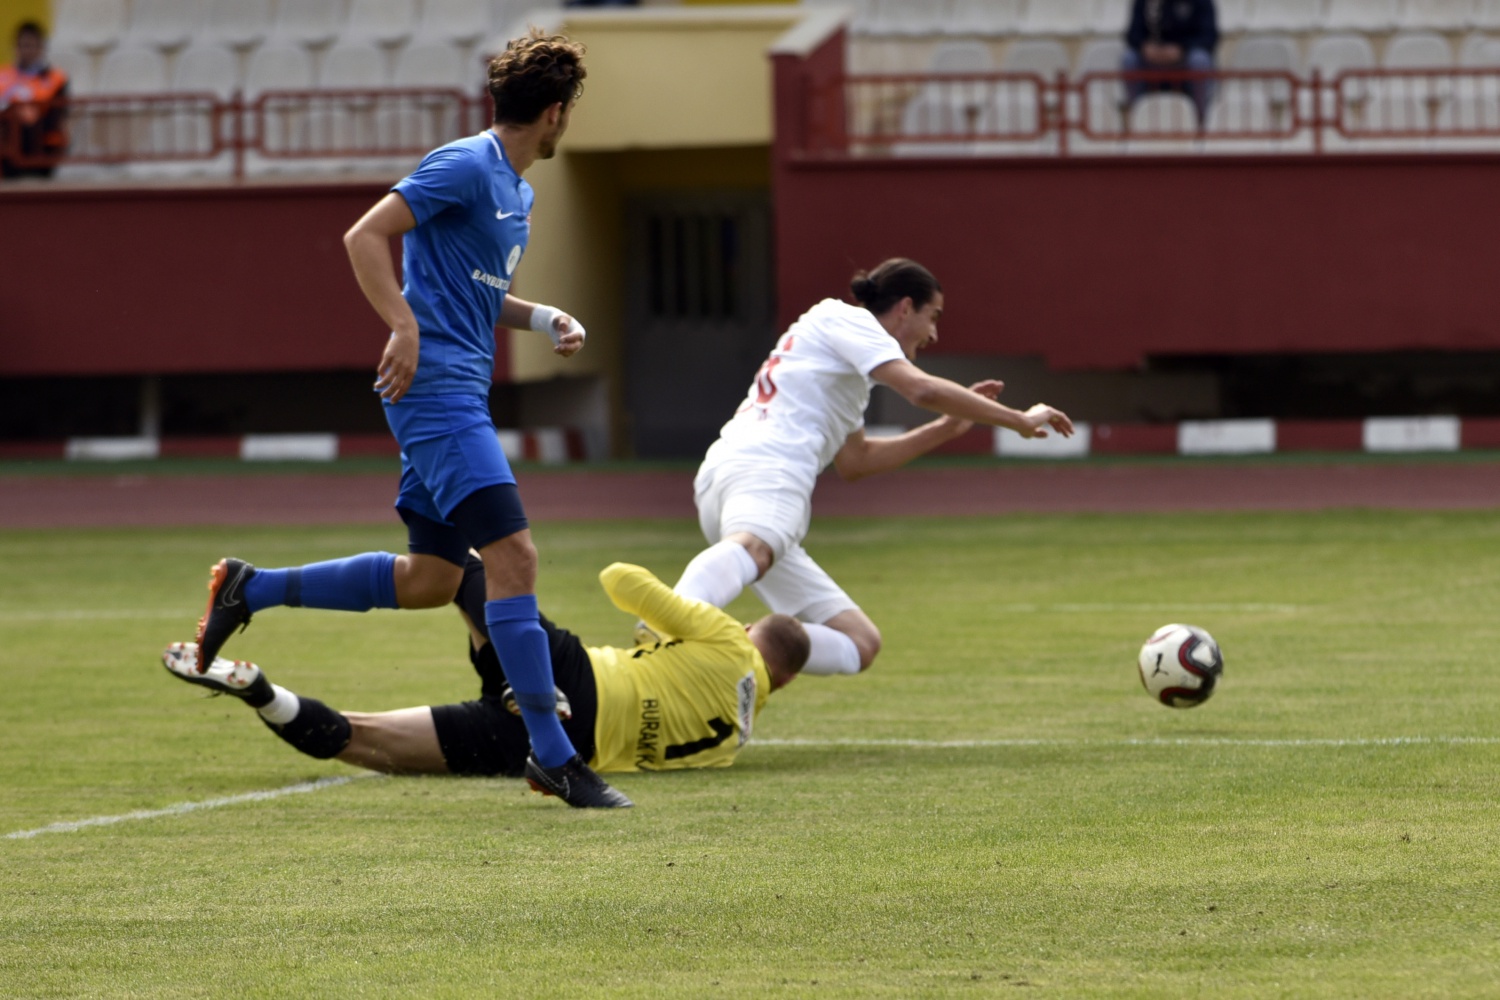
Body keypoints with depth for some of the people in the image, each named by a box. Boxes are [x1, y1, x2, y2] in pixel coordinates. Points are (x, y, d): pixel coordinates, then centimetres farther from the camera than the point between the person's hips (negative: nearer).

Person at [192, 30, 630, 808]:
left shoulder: (517, 190, 19)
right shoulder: (465, 167, -11)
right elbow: (364, 237, -15)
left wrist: (546, 319, 13)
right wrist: (405, 327, -24)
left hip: (460, 394, 10)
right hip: (435, 386, -10)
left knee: (429, 580, 12)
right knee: (511, 554, -16)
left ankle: (251, 589, 23)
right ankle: (553, 756, -18)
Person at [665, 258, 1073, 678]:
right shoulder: (842, 319, 9)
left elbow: (854, 461, 44)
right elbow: (923, 390, -6)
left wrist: (947, 428, 38)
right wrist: (1020, 421, 1)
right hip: (761, 466, -9)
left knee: (858, 645, 5)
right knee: (752, 549, -42)